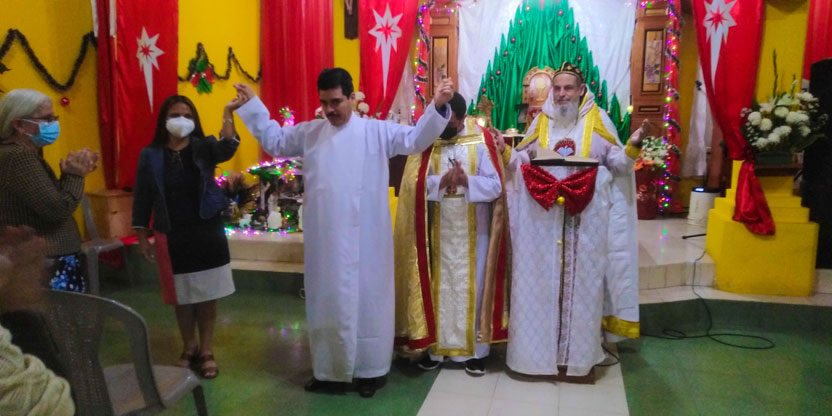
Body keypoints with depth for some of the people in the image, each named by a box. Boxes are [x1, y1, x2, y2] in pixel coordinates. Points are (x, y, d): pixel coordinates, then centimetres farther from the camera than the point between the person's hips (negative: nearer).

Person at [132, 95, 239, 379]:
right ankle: (189, 347, 31)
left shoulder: (204, 148, -2)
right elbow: (142, 198, 3)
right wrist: (142, 236, 1)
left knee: (207, 294, 8)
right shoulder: (150, 155, 0)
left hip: (207, 232, -1)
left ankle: (207, 351, 22)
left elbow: (226, 149, -25)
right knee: (181, 296, 12)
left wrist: (228, 117, -42)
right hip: (171, 236, 1)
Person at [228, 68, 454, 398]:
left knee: (366, 300, 7)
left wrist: (437, 107, -17)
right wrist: (250, 105, 19)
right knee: (325, 301, 14)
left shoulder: (377, 131, -1)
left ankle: (369, 369, 23)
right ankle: (326, 367, 31)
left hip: (364, 240, -3)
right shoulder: (309, 132, 9)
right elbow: (274, 140, 22)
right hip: (323, 240, 3)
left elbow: (416, 139, -3)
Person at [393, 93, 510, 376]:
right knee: (436, 289, 9)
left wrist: (467, 180, -25)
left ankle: (475, 350, 20)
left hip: (472, 232, -1)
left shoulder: (482, 141, -5)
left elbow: (495, 186, -10)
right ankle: (435, 347, 23)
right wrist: (441, 181, -24)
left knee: (472, 290, 7)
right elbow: (411, 184, -9)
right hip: (437, 232, 2)